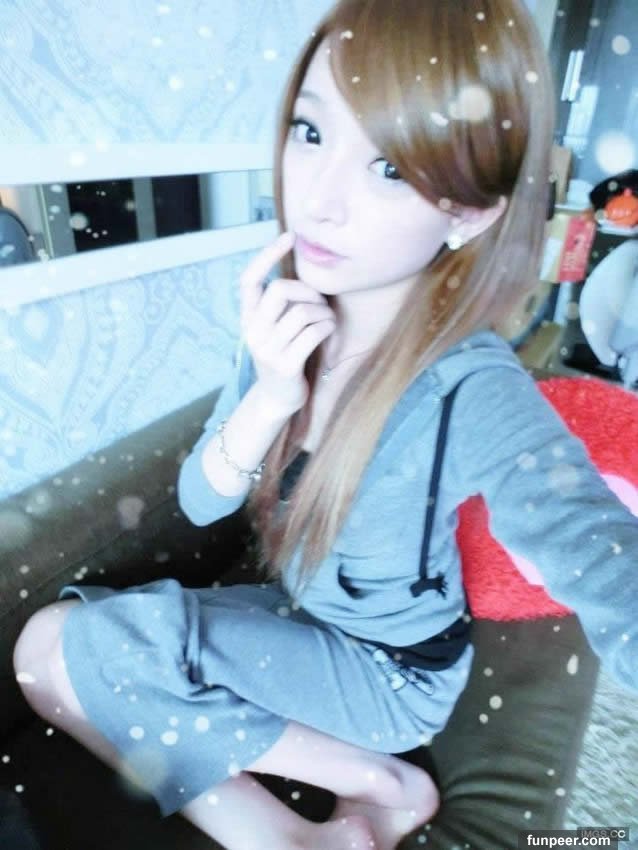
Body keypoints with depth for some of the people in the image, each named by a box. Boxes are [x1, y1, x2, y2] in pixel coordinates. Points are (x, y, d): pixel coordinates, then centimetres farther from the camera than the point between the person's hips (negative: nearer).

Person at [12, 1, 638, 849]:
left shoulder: (472, 394, -30)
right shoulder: (291, 314, -14)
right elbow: (199, 502, -10)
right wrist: (270, 397, -28)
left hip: (395, 672, -4)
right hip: (293, 617, 5)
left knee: (57, 652, -12)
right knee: (50, 638, -4)